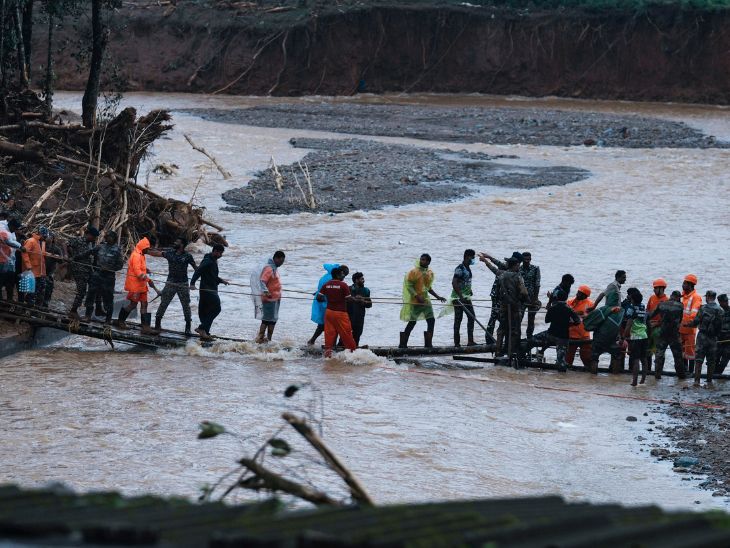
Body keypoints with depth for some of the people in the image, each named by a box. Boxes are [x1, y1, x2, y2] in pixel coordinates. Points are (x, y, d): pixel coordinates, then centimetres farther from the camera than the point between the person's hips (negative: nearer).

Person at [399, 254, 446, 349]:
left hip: (425, 301, 6)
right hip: (415, 301, -6)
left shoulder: (430, 273, 9)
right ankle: (403, 344, 9)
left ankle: (428, 343, 2)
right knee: (412, 322, -1)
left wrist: (437, 297, 15)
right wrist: (417, 297, -22)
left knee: (431, 320, -3)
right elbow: (409, 286, -13)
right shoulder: (414, 272, -10)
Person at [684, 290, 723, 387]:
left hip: (703, 336, -3)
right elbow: (721, 326, 6)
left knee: (698, 360, -1)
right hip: (713, 338, 3)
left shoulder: (703, 308, -10)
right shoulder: (720, 310, 2)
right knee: (711, 361, 10)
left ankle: (697, 380, -7)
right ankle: (709, 381, 13)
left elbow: (695, 322, -9)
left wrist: (685, 325, 7)